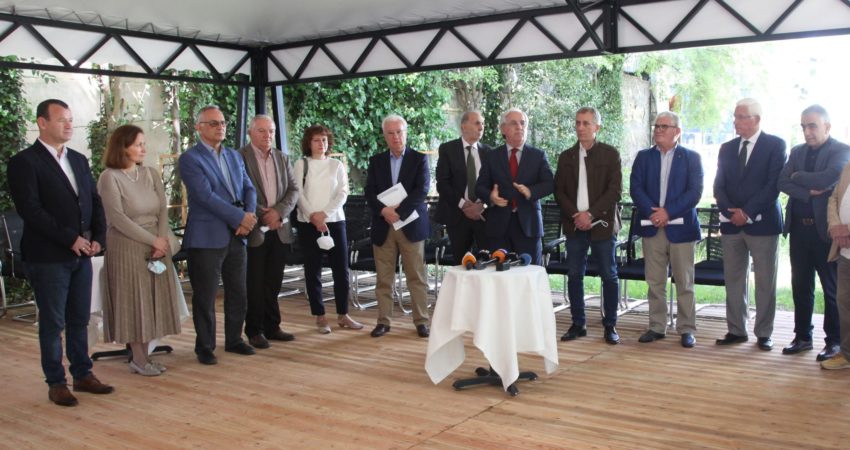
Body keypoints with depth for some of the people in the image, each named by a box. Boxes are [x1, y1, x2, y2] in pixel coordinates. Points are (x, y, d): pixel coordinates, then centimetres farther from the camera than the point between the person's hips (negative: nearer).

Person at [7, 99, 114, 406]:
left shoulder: (79, 160, 14)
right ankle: (56, 383, 14)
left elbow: (94, 201, 15)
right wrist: (71, 238, -17)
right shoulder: (24, 162, -8)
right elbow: (30, 209, -16)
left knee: (79, 319, 13)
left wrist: (97, 237, 0)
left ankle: (82, 374, 23)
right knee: (53, 322, 3)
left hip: (81, 254, 6)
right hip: (47, 257, -6)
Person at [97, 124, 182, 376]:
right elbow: (117, 218, -14)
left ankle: (143, 356, 14)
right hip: (126, 248, -5)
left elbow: (163, 210, 4)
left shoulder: (151, 174, 9)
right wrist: (153, 240, -14)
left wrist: (161, 241, -11)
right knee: (133, 302, 1)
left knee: (152, 302, 6)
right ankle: (138, 359, 9)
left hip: (157, 247, 5)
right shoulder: (110, 177, -7)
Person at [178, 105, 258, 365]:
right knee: (205, 297, 3)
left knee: (238, 294, 13)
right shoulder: (189, 159, -6)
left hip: (236, 236, 6)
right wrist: (240, 218, -16)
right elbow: (206, 196, -16)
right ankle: (205, 347, 16)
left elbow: (249, 188, 11)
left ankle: (234, 339, 28)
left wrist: (250, 214, -9)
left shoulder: (234, 156, 16)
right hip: (207, 237, -6)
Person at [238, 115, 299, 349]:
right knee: (254, 283, 2)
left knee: (273, 283, 10)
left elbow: (293, 190, 6)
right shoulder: (240, 157, -5)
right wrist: (262, 215, -16)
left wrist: (278, 211, -10)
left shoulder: (282, 158, 12)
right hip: (253, 230, -5)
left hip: (279, 229, 5)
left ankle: (272, 327, 20)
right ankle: (254, 331, 12)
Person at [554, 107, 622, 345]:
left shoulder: (610, 154, 1)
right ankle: (578, 324, 14)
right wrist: (575, 216, -8)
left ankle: (610, 325, 12)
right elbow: (559, 191, 7)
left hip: (602, 224, -3)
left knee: (609, 276, 2)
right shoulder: (566, 157, 11)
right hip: (575, 225, 3)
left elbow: (615, 190, -6)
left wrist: (591, 214, -14)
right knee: (574, 276, 5)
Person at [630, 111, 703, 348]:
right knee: (655, 282, 6)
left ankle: (686, 329, 10)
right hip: (652, 226, 2)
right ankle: (657, 326, 15)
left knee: (684, 282, 2)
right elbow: (636, 188, 0)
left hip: (681, 227, -2)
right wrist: (652, 212, -15)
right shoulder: (643, 156, 10)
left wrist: (668, 212, -16)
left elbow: (695, 191, -6)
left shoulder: (691, 157, 4)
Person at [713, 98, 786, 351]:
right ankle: (736, 330, 13)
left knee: (765, 281, 1)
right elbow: (719, 186, 7)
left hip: (762, 223, -4)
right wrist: (731, 211, -10)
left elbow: (773, 184, -9)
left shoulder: (775, 145, -1)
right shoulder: (727, 148, 12)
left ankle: (763, 333, 10)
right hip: (731, 223, 4)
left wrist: (748, 213, -14)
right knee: (733, 279, 6)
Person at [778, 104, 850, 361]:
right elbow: (782, 183, 0)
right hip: (799, 227, 5)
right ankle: (802, 337, 20)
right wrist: (809, 192, -14)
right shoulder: (797, 152, 12)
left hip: (825, 228, -5)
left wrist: (798, 176, -7)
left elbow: (828, 179, -21)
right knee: (801, 286, 10)